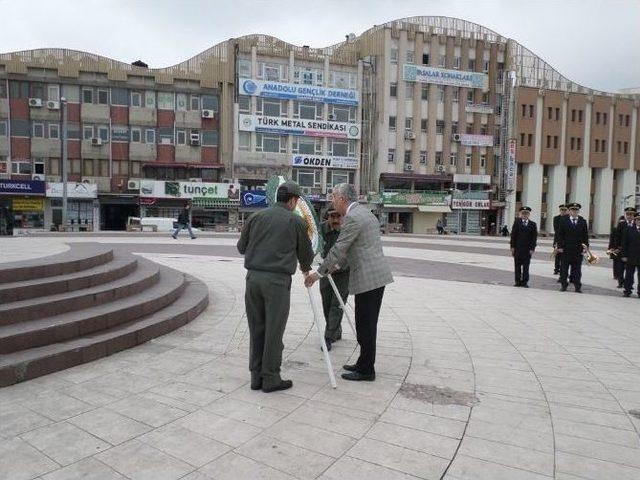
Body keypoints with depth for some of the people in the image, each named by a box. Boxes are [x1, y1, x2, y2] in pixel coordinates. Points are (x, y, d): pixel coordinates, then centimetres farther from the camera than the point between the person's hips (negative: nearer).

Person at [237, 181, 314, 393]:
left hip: (253, 277, 4)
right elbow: (306, 252, 10)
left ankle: (256, 376, 20)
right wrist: (306, 268, 31)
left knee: (256, 329, 12)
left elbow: (241, 247, 13)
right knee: (274, 331, 4)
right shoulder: (296, 221, 1)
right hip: (277, 279, -4)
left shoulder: (256, 216, 8)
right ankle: (270, 378, 12)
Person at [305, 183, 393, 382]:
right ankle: (364, 364, 26)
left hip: (368, 278, -10)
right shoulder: (365, 212, 17)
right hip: (377, 276, 10)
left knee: (365, 326, 0)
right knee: (367, 324, 16)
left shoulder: (352, 218, -14)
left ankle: (366, 370, 10)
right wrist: (338, 265, 26)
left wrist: (318, 273, -6)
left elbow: (338, 249, -14)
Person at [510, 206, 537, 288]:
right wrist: (512, 247, -5)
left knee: (526, 266, 4)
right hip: (517, 248, 0)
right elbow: (513, 235, 1)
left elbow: (534, 237, 1)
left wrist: (532, 248, -7)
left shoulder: (533, 224, 4)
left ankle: (525, 282, 11)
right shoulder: (517, 222, 3)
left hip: (527, 249, 0)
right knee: (517, 266, 5)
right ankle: (518, 281, 12)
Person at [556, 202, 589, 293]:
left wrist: (585, 247, 0)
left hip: (578, 250, 1)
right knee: (564, 268, 5)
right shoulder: (564, 221, 2)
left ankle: (577, 286, 9)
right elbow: (560, 235, 0)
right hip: (566, 249, -1)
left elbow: (586, 235, 7)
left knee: (577, 269, 4)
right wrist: (560, 246, -6)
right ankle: (564, 285, 14)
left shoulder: (583, 221, 7)